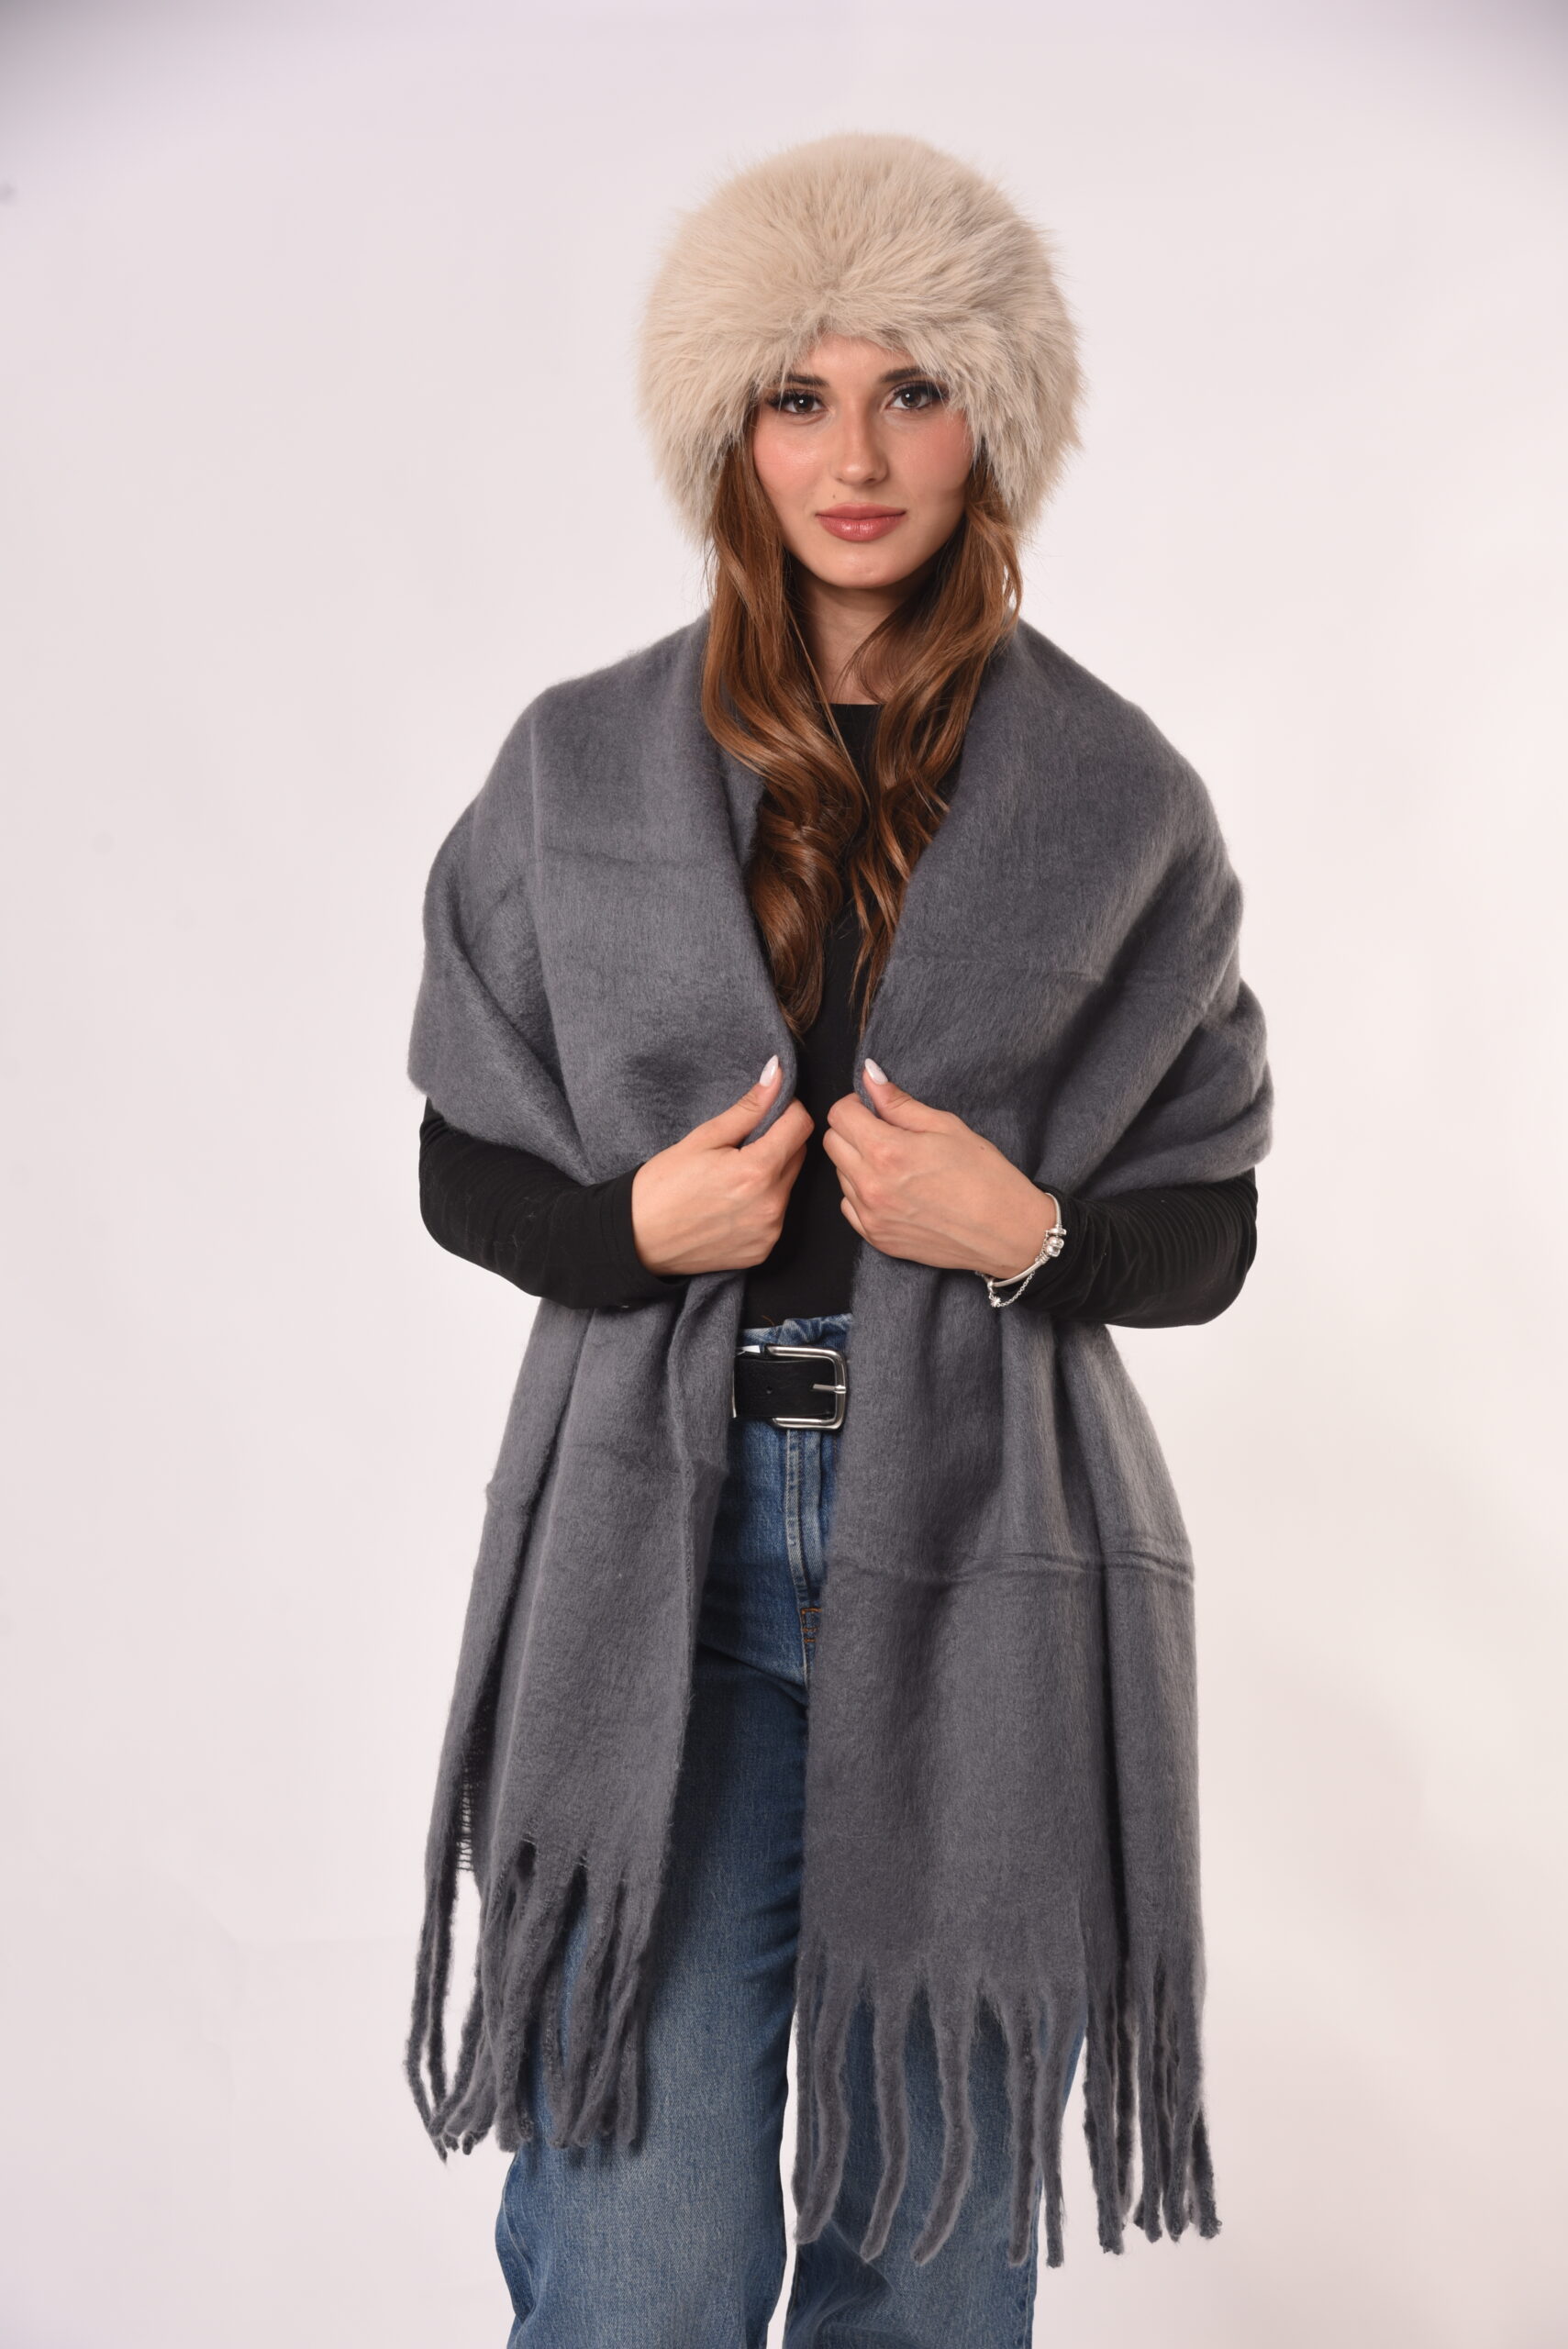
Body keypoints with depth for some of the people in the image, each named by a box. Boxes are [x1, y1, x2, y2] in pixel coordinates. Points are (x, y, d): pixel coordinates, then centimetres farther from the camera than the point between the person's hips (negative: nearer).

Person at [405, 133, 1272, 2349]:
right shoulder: (583, 765, 4)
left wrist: (1029, 1236, -14)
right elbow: (460, 1168, 8)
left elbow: (1213, 1230, 6)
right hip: (667, 1548, 0)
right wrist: (639, 1223, -12)